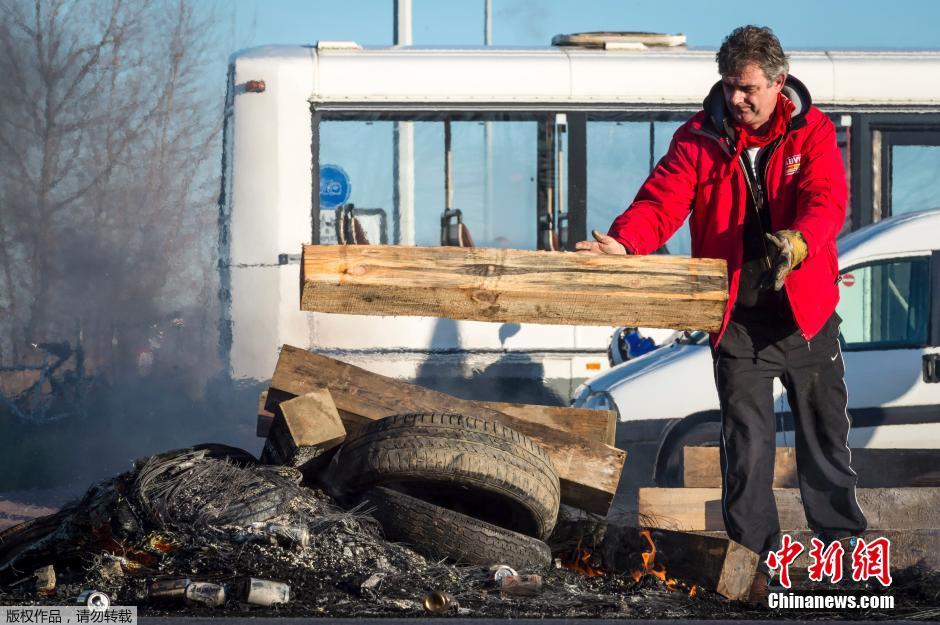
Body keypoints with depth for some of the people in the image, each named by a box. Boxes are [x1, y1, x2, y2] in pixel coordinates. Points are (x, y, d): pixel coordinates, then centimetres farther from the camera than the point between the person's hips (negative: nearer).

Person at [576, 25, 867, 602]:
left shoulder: (812, 133, -4)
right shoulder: (700, 140, -2)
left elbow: (826, 202, -19)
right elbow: (662, 200, -13)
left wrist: (797, 243, -41)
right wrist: (626, 241, -34)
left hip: (806, 311, 0)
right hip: (737, 317, 0)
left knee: (826, 435, 12)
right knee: (747, 443, -1)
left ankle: (845, 544, 27)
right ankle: (755, 560, 7)